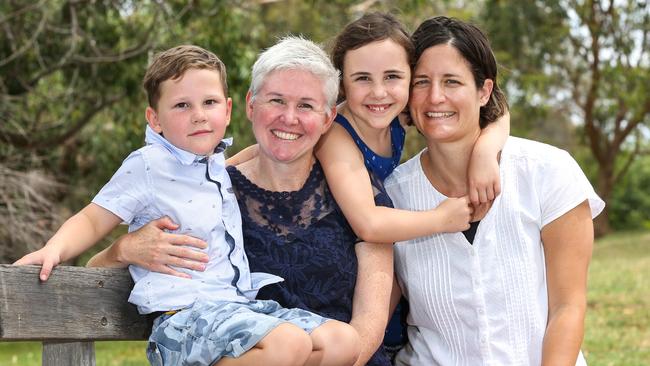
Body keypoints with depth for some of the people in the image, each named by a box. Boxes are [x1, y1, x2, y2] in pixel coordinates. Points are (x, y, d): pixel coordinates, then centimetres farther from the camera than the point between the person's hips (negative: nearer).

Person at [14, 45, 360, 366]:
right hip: (186, 309, -7)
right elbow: (93, 220, -3)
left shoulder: (220, 165, 17)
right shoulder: (146, 166, -2)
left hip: (241, 304, 7)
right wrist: (54, 248, -19)